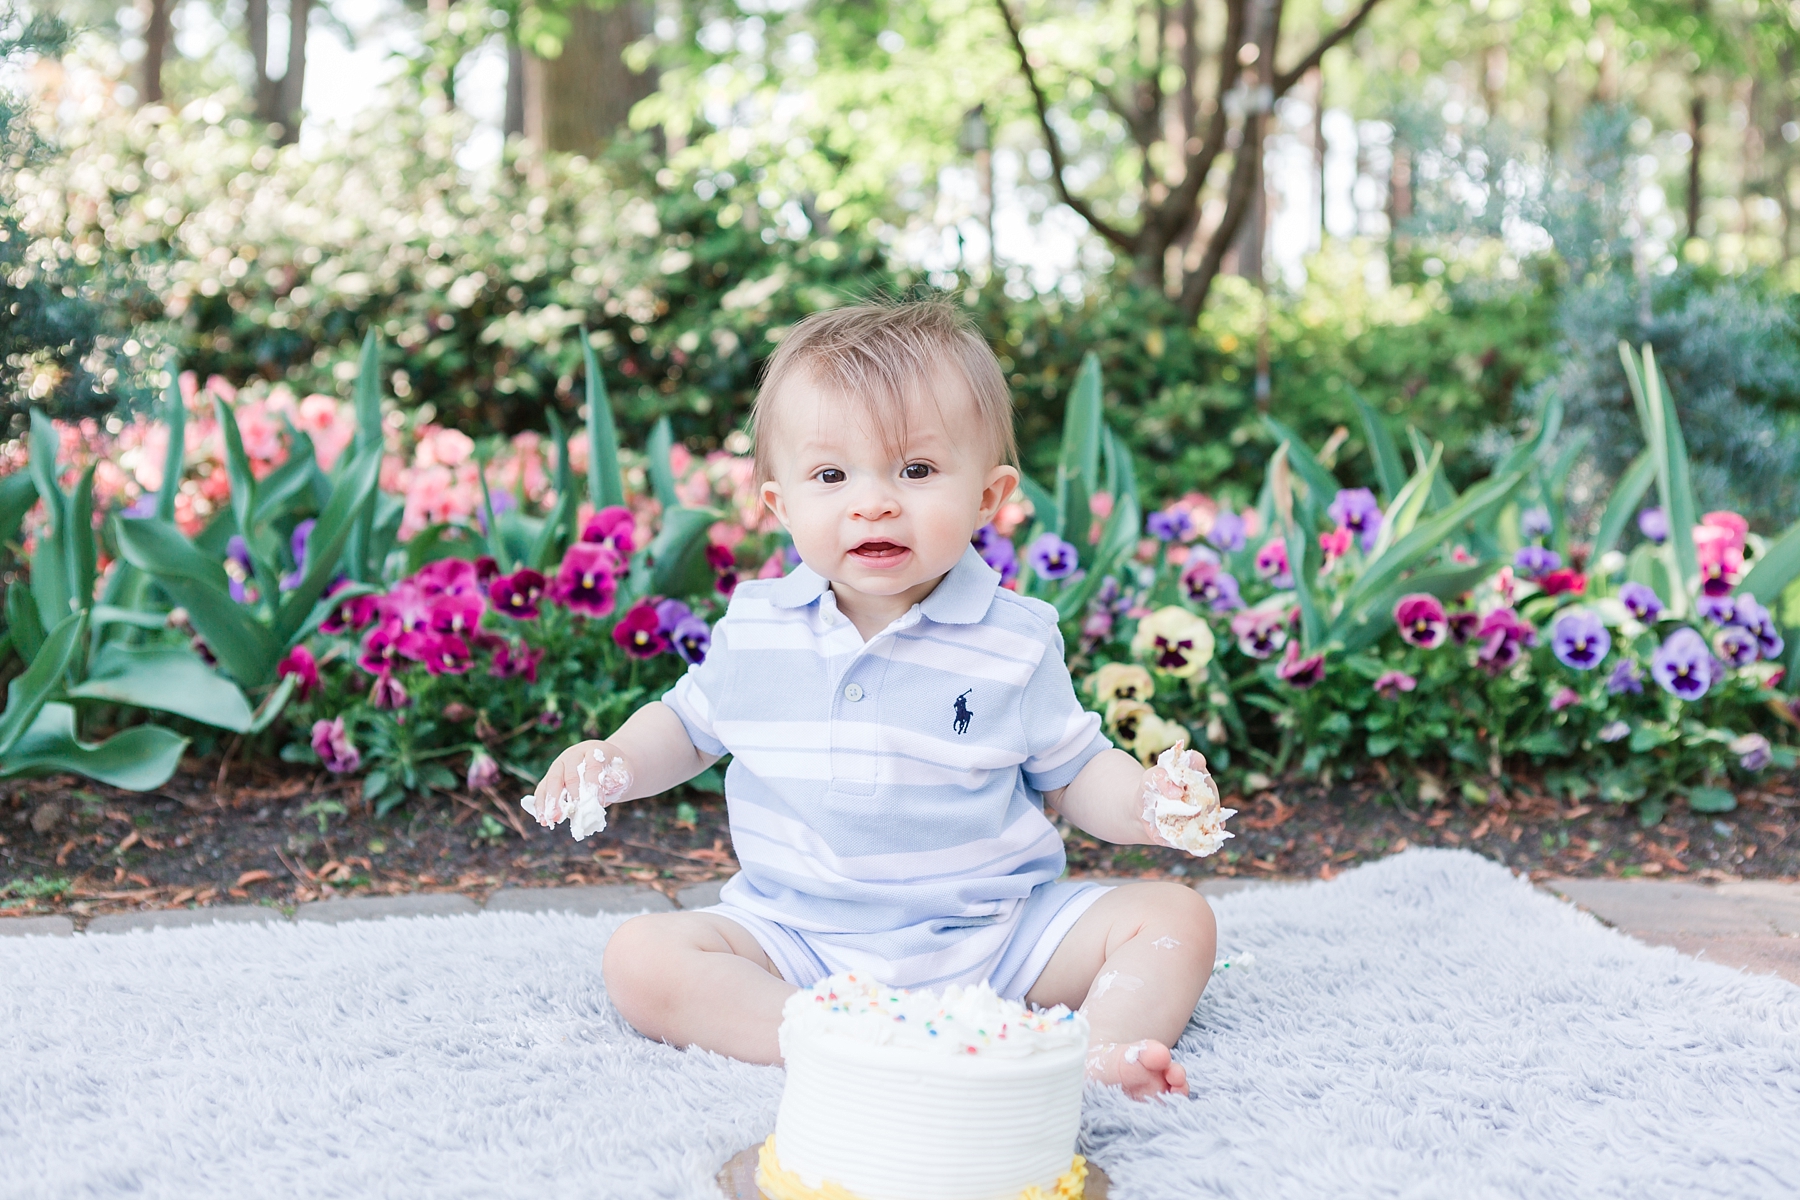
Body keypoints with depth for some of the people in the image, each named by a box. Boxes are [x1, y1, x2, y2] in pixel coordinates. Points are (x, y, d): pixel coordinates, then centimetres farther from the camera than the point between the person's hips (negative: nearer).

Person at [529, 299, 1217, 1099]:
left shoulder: (1016, 639, -4)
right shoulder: (755, 627, 1)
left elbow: (1072, 770, 5)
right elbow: (692, 720, 19)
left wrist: (1144, 805, -17)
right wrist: (614, 762, -1)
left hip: (990, 935, 0)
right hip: (797, 937, 1)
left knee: (1175, 918, -15)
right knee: (639, 959, -22)